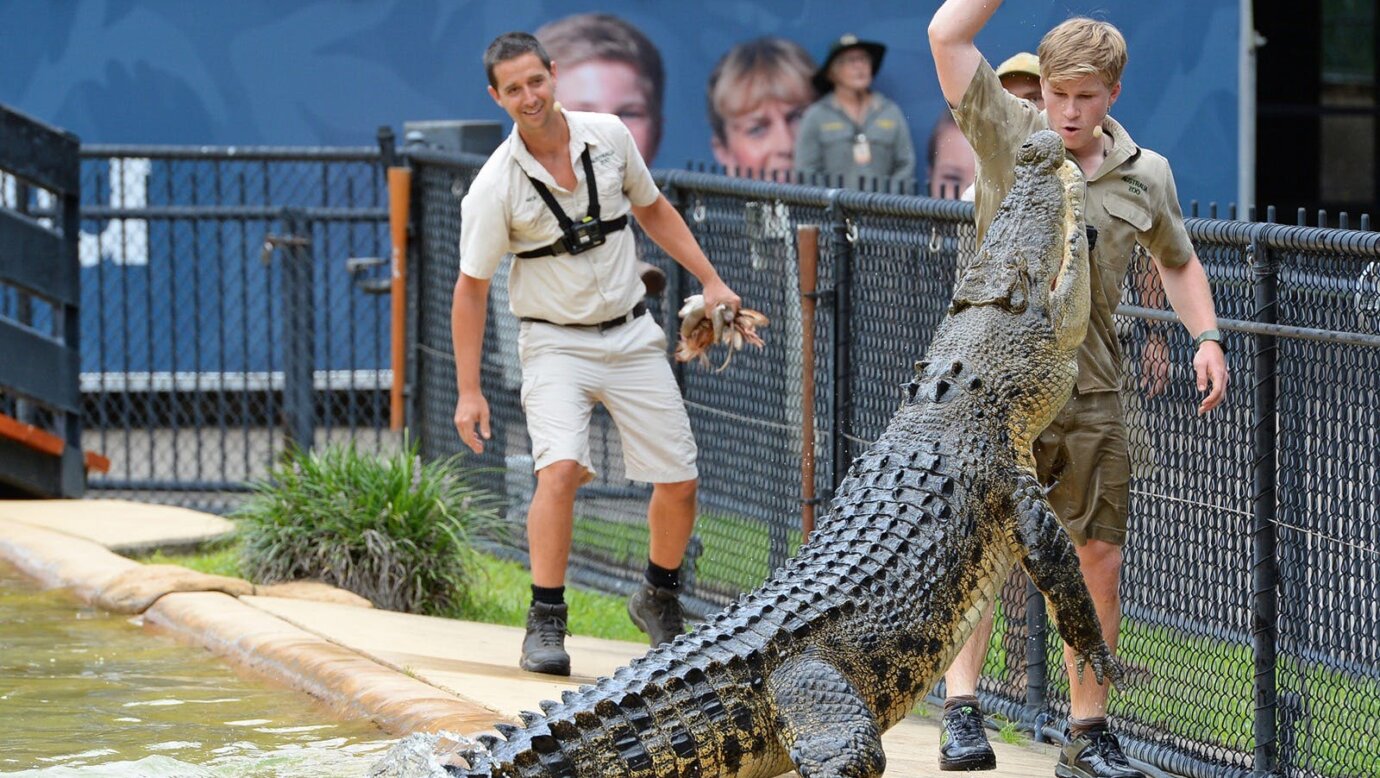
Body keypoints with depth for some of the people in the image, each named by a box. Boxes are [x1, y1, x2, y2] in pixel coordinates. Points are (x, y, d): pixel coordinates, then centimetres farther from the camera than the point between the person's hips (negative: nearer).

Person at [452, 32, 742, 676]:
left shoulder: (608, 137, -5)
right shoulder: (495, 186, -15)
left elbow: (652, 209, 14)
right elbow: (471, 289, -8)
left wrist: (710, 280, 9)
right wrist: (468, 391, -10)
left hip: (631, 334, 4)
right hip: (556, 344, -4)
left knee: (678, 480, 3)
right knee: (560, 470, -26)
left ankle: (659, 599, 28)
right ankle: (545, 623, -16)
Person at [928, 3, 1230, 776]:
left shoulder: (1146, 176, 4)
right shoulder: (1007, 133, -4)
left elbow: (1179, 262, 22)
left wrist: (1207, 337, 7)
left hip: (1090, 392, 3)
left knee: (1099, 558, 5)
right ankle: (962, 711, -11)